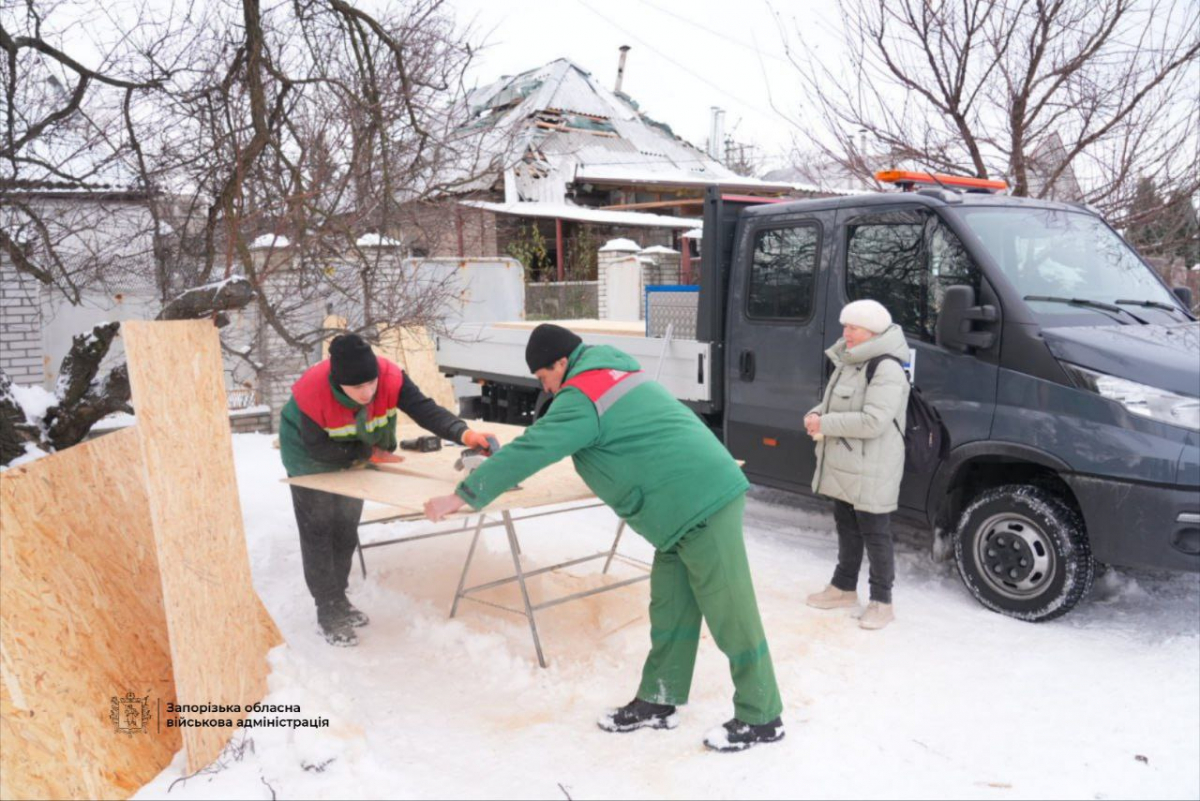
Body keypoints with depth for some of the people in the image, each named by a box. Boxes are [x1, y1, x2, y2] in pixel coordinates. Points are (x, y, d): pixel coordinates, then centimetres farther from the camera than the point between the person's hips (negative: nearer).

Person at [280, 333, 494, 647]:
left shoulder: (391, 377, -35)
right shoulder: (311, 393, -39)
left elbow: (425, 409, -42)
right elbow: (318, 448, -28)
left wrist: (463, 433, -59)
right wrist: (370, 453, -27)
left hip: (354, 456, 4)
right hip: (309, 459, -4)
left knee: (346, 530, 15)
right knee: (319, 532, -2)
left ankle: (339, 600, 32)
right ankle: (328, 611, 11)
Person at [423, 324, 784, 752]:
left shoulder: (582, 396, -12)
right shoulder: (611, 371, 18)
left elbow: (530, 450, -15)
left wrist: (460, 497, -7)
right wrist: (501, 463, 31)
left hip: (699, 503, -10)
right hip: (703, 494, 10)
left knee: (729, 613, 1)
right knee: (669, 605, 13)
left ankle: (761, 719, 13)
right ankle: (657, 701, 23)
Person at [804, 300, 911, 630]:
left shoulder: (887, 369, -19)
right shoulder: (847, 362, 11)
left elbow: (873, 422, -27)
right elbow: (832, 403, 20)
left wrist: (824, 424, -22)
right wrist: (816, 415, -3)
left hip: (871, 472, -10)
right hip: (843, 466, 10)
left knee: (875, 534, 0)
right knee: (846, 527, 20)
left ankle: (881, 602, 12)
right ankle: (844, 587, 35)